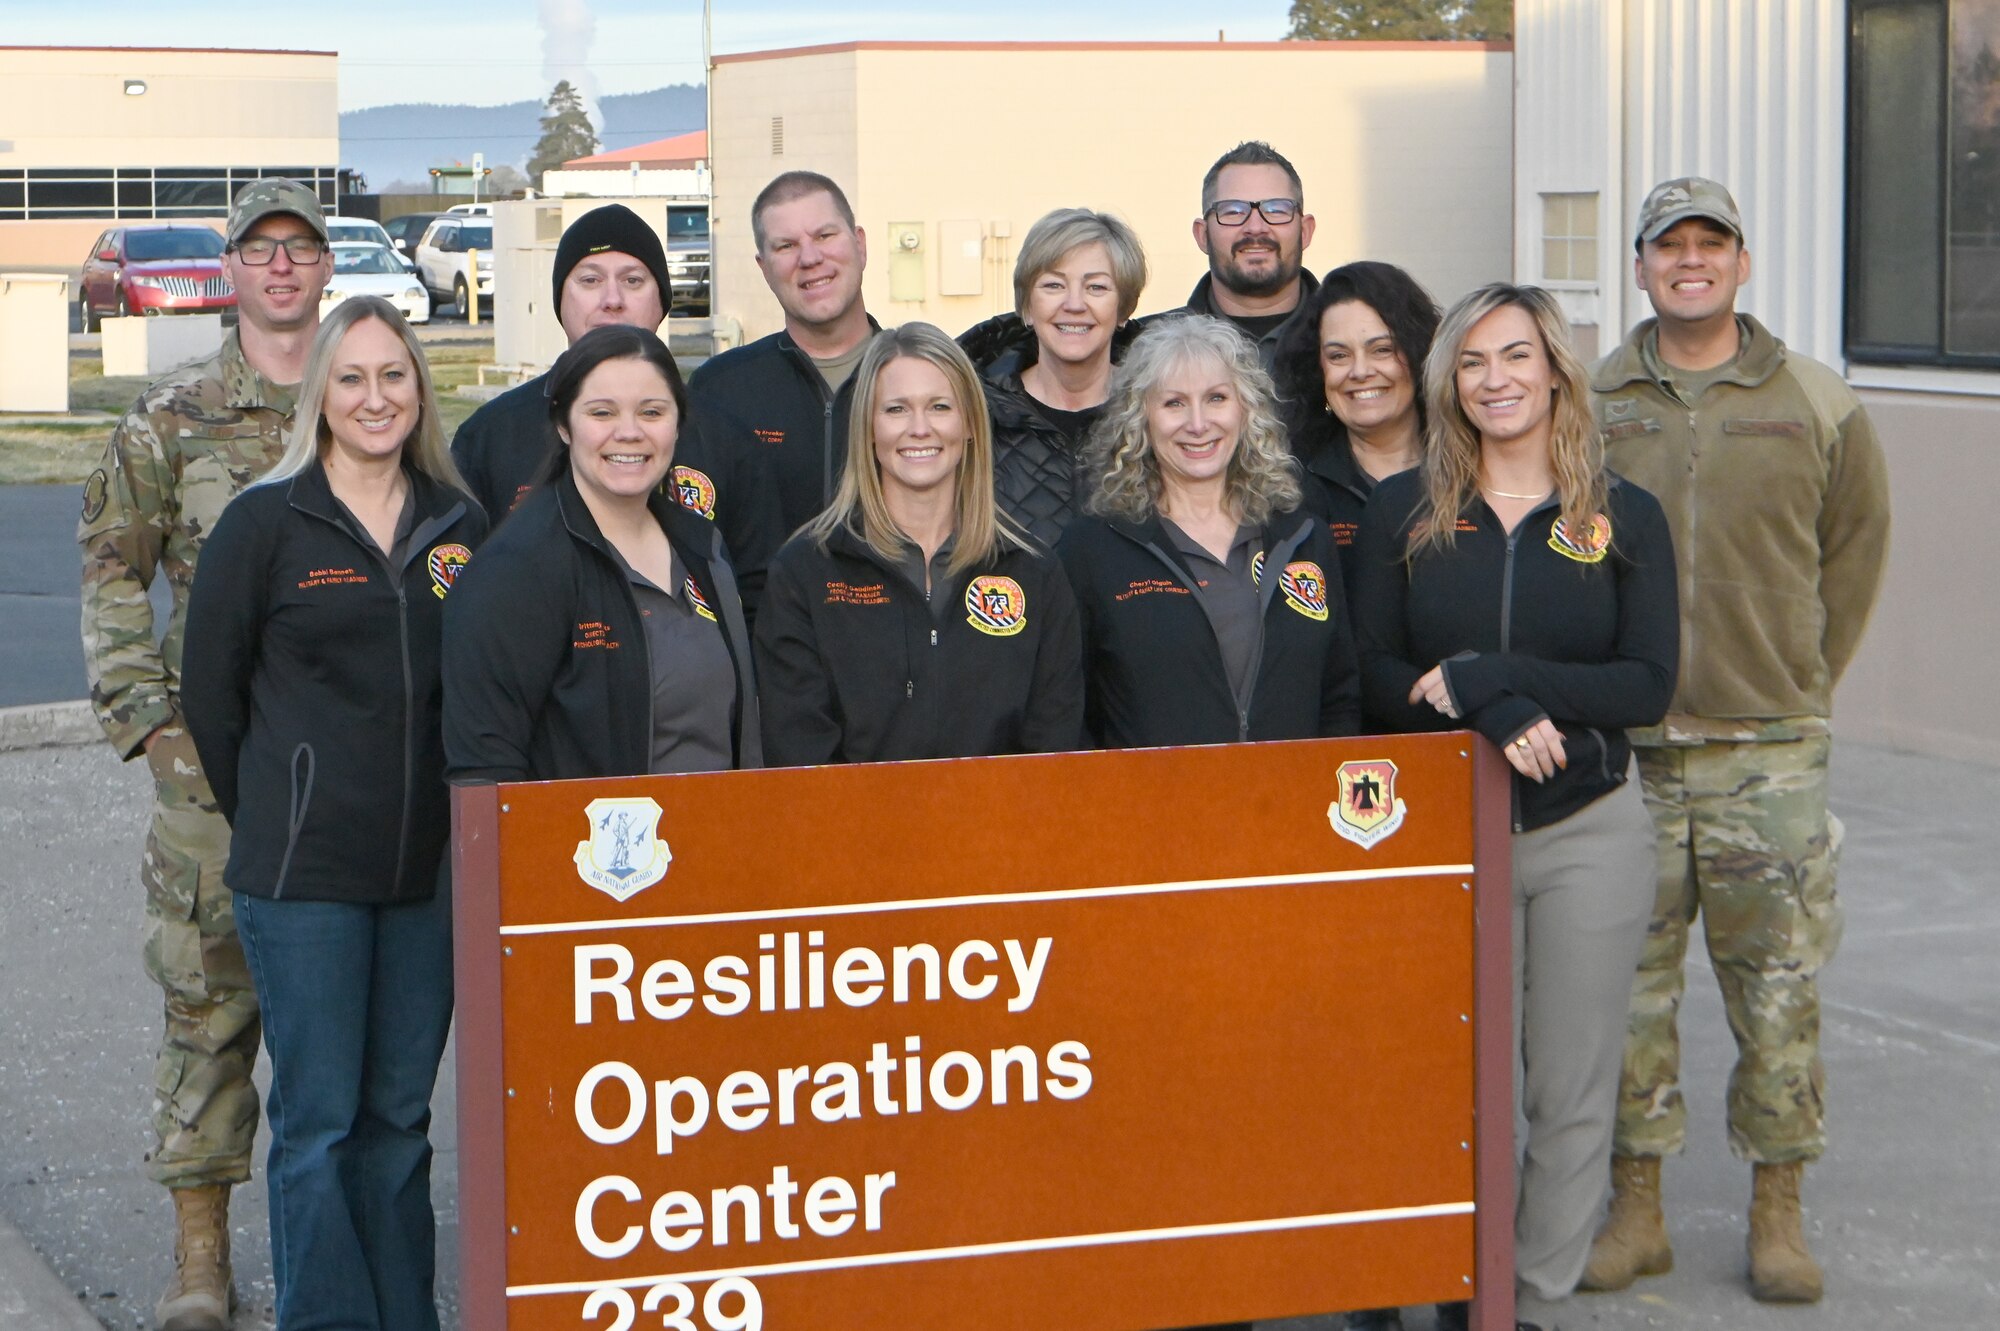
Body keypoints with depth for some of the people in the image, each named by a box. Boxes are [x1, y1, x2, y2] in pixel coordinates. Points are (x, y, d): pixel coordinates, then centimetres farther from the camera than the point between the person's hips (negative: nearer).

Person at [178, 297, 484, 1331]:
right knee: (318, 1121, -1)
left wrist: (464, 825, 9)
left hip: (429, 872, 4)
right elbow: (209, 686, 2)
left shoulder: (459, 527, 8)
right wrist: (271, 816, 7)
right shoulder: (266, 523, -3)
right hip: (303, 874, -3)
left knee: (400, 1117, 11)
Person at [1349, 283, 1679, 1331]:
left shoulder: (1624, 517, 1)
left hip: (1588, 838, 0)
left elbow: (1649, 686, -7)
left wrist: (1487, 676, -16)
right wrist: (1496, 716, -19)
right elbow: (1372, 679, -2)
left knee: (1572, 1090, 3)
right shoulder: (1402, 512, 2)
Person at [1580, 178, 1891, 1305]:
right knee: (1628, 980, 4)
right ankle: (1636, 1210, 15)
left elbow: (1854, 549, 12)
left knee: (1778, 987, 3)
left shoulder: (1818, 406, 4)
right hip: (1621, 748, 1)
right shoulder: (1587, 407, 5)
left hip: (1769, 751, 0)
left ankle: (1780, 1214, 14)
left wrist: (1802, 688, 11)